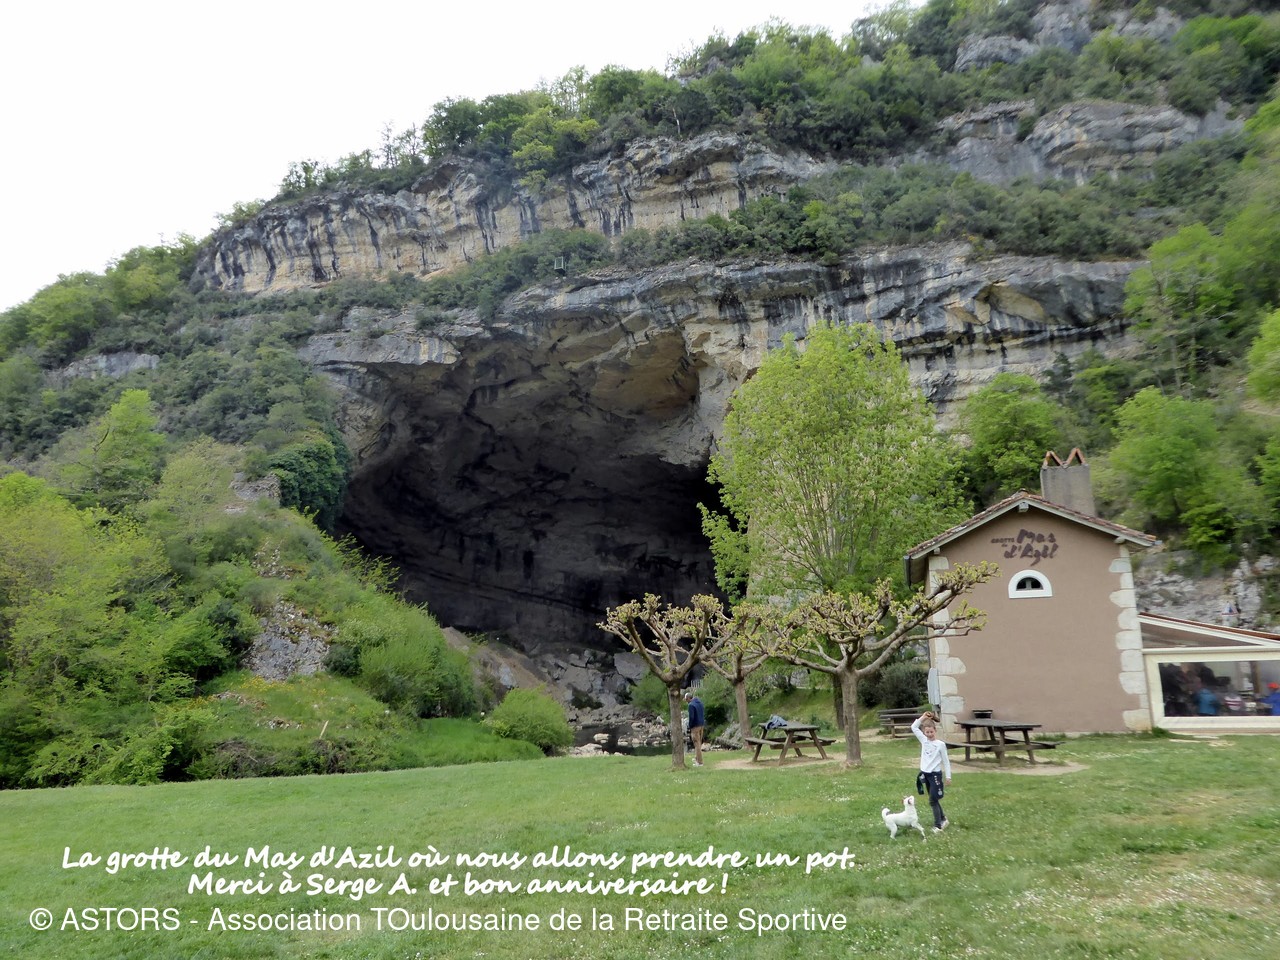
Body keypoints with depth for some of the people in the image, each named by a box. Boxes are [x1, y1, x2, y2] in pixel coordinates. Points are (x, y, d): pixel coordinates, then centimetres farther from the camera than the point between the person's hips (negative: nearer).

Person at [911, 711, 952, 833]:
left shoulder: (940, 744, -10)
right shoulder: (923, 740, 2)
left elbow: (945, 760, -4)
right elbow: (913, 727, 1)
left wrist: (948, 776, -4)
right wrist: (922, 717, -5)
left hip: (935, 774, -5)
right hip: (925, 773, 5)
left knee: (933, 800, -7)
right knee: (934, 799, 16)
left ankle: (938, 825, 0)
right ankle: (943, 819, 32)